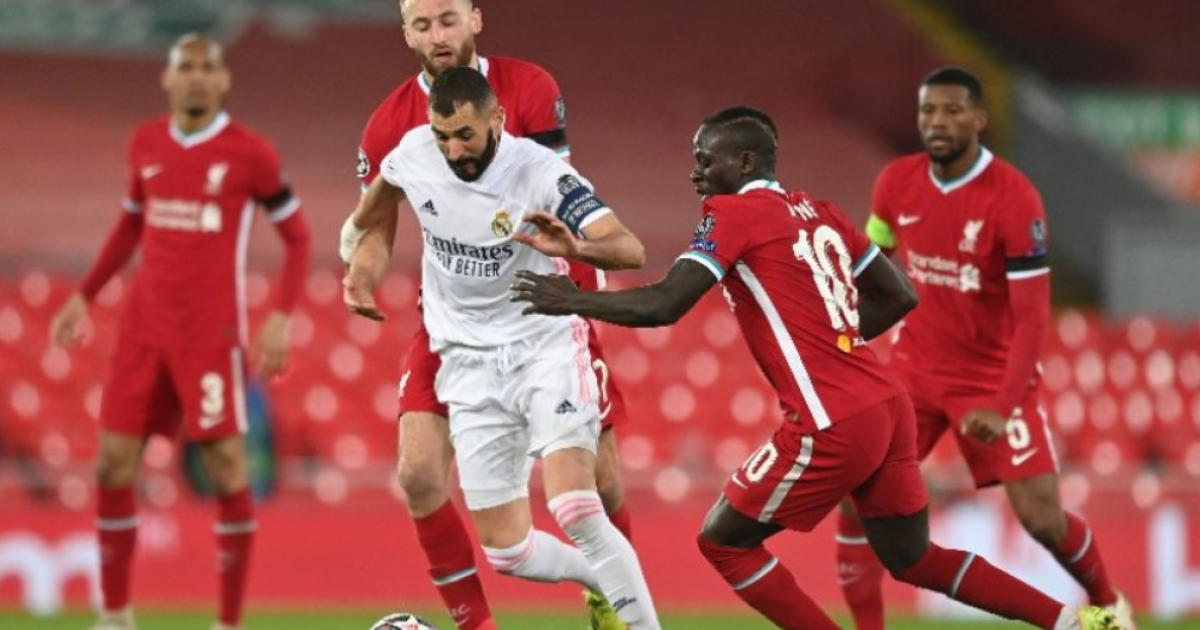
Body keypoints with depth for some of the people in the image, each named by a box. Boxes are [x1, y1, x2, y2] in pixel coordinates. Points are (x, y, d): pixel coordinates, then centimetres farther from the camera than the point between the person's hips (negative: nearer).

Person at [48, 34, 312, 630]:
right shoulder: (147, 144, 8)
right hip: (144, 328, 5)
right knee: (113, 462, 2)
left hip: (211, 331, -5)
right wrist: (84, 295, 18)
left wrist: (281, 318, -10)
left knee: (226, 466, -7)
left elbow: (297, 236, 1)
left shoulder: (249, 153, -6)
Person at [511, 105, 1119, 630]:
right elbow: (899, 297, 20)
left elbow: (663, 305, -14)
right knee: (913, 558, 21)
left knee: (723, 542, 8)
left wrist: (573, 301, -1)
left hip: (832, 427, -8)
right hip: (889, 408, 8)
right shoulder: (821, 214, 17)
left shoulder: (734, 213, -6)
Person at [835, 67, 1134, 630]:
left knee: (1041, 517, -7)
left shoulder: (1014, 199, -22)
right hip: (915, 367, 4)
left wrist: (1002, 408, -30)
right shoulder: (897, 183, -6)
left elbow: (1032, 315, -22)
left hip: (993, 373, -4)